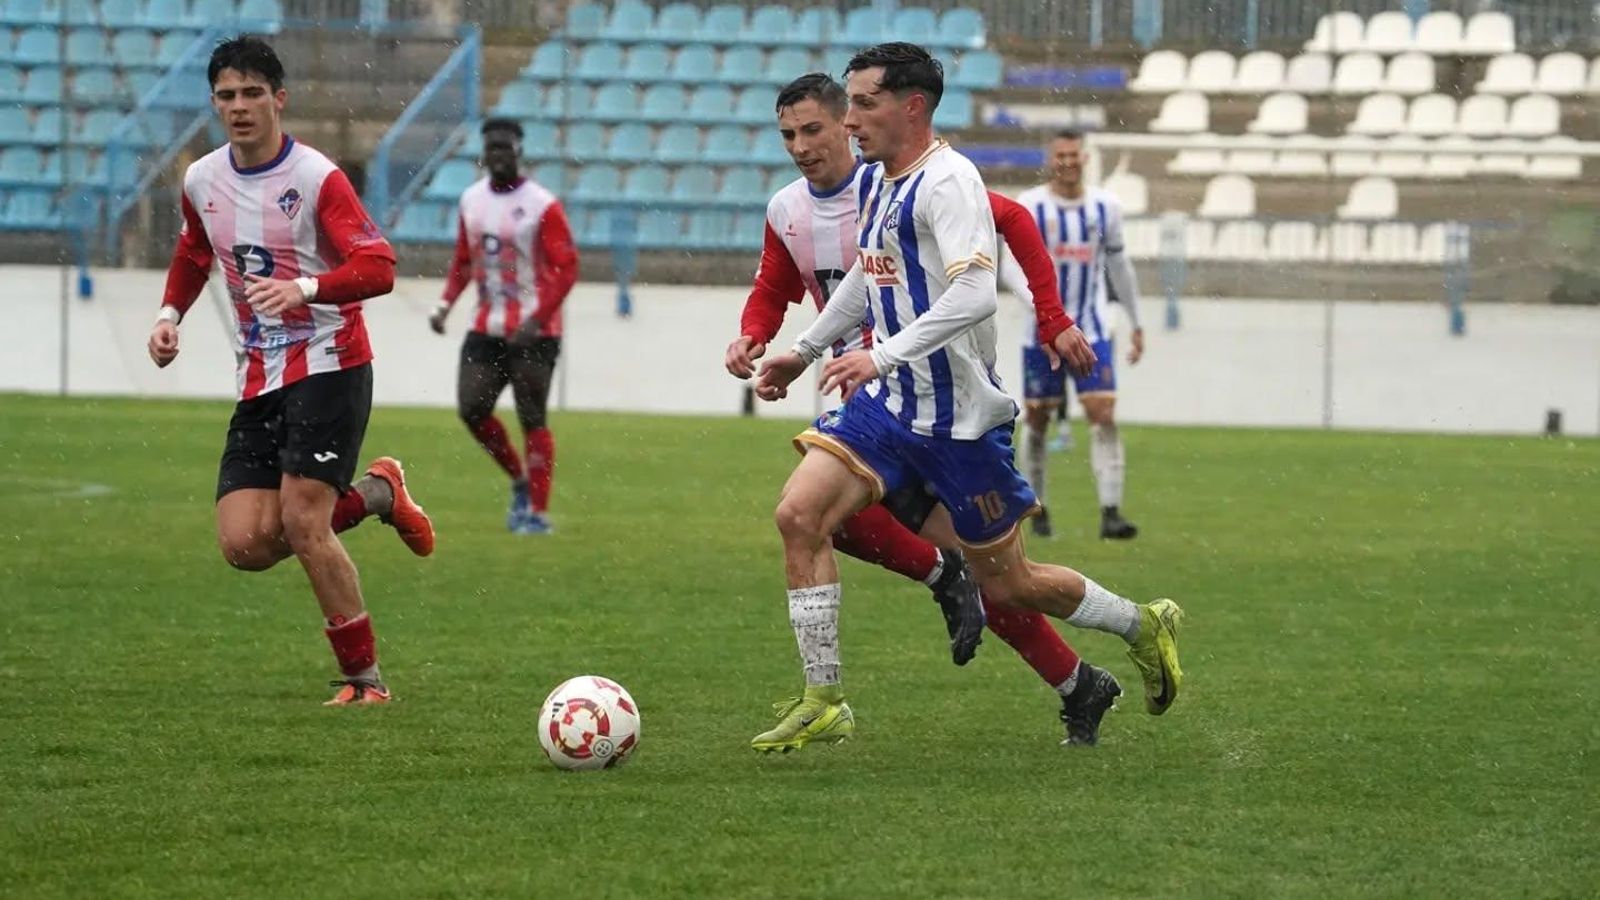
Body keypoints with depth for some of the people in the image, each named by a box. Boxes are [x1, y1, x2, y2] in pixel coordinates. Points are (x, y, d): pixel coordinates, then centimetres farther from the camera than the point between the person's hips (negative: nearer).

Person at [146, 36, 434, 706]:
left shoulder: (316, 178, -13)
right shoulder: (201, 181, 7)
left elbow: (377, 268, -22)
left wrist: (302, 288, -37)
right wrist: (170, 313, 12)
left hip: (328, 365, -6)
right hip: (260, 376, 6)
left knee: (301, 524, -17)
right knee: (244, 543, -7)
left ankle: (364, 677, -3)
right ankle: (372, 493, 18)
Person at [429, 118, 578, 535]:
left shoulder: (542, 206, -11)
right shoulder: (472, 200, 8)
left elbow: (566, 268, -13)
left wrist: (536, 321, -21)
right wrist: (445, 304, 4)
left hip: (533, 332, -6)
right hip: (487, 328, 6)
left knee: (532, 420, -5)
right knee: (471, 409, -1)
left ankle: (538, 511, 2)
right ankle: (520, 481, 20)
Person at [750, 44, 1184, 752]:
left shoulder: (946, 181, -18)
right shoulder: (875, 181, 10)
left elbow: (974, 294, -30)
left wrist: (882, 356, -36)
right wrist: (805, 351, 30)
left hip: (959, 414, -8)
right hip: (887, 402, 8)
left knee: (1007, 583, 4)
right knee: (799, 513, -13)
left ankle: (1143, 627, 30)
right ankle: (823, 702, -8)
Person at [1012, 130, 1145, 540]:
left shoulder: (1106, 206, 5)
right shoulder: (1029, 207, -5)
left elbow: (1118, 265, 15)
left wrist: (1136, 323, 18)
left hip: (1092, 331, 2)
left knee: (1104, 414, -11)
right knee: (1038, 419, 6)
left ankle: (1110, 512, -16)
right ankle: (1037, 509, 21)